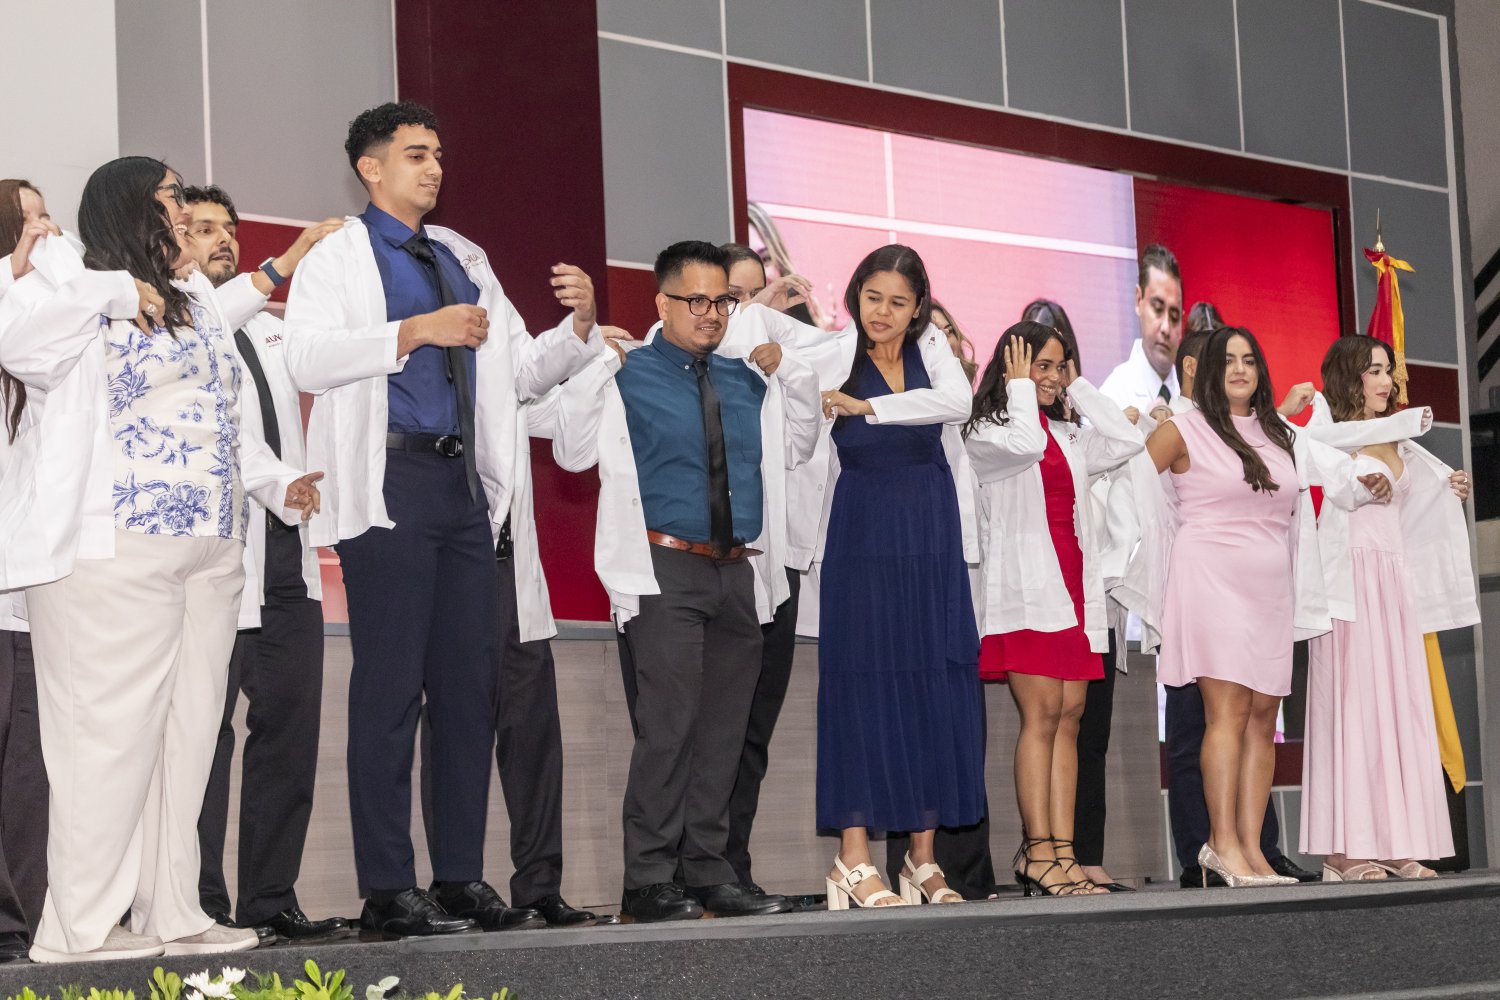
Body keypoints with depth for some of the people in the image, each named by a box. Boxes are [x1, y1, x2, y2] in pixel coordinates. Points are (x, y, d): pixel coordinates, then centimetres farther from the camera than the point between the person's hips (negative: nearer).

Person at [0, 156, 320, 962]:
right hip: (113, 552, -8)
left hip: (208, 551, 8)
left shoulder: (196, 302, 23)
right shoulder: (78, 290, -2)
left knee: (187, 732, 7)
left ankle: (171, 914, 12)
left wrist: (277, 482, 17)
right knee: (112, 730, -8)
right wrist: (114, 290, -18)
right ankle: (80, 926, -3)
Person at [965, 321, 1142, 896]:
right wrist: (1019, 387, -3)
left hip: (1073, 584, 7)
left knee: (1070, 716, 0)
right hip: (1027, 585, -7)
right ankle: (1038, 852, -16)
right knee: (1041, 714, -14)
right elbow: (1025, 443, -18)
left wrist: (1078, 387, 14)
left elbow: (1126, 441, 10)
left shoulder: (1070, 437, 22)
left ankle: (1062, 853, -2)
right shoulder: (986, 431, 2)